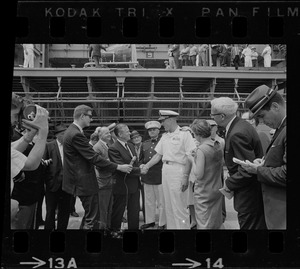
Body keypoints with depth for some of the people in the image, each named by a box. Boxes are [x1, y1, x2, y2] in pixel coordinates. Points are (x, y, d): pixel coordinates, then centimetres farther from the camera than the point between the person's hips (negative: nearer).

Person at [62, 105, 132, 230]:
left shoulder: (72, 131, 10)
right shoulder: (76, 135, -22)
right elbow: (93, 157, -24)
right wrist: (118, 167, -19)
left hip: (79, 180, 11)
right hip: (85, 182, -11)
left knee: (89, 214, 20)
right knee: (92, 218, -3)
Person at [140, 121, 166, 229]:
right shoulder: (144, 144, 13)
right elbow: (141, 160, 19)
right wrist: (141, 174, 12)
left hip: (160, 177, -5)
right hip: (147, 178, 5)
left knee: (161, 202, 3)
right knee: (149, 201, 14)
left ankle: (162, 223, 12)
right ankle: (150, 221, 25)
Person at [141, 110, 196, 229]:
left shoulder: (185, 134, -8)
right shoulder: (164, 136, 14)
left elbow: (189, 158, -12)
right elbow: (158, 155, 17)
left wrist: (185, 177, -16)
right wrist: (146, 166, 8)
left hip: (178, 170, -7)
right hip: (165, 170, 7)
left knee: (179, 206, -4)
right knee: (168, 205, 13)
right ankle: (170, 226, 24)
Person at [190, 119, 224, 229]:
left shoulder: (201, 149, -21)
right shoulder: (218, 146, 2)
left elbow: (199, 174, -21)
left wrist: (193, 160, -7)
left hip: (204, 193, -7)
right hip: (217, 190, 7)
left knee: (204, 225, 2)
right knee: (217, 223, 18)